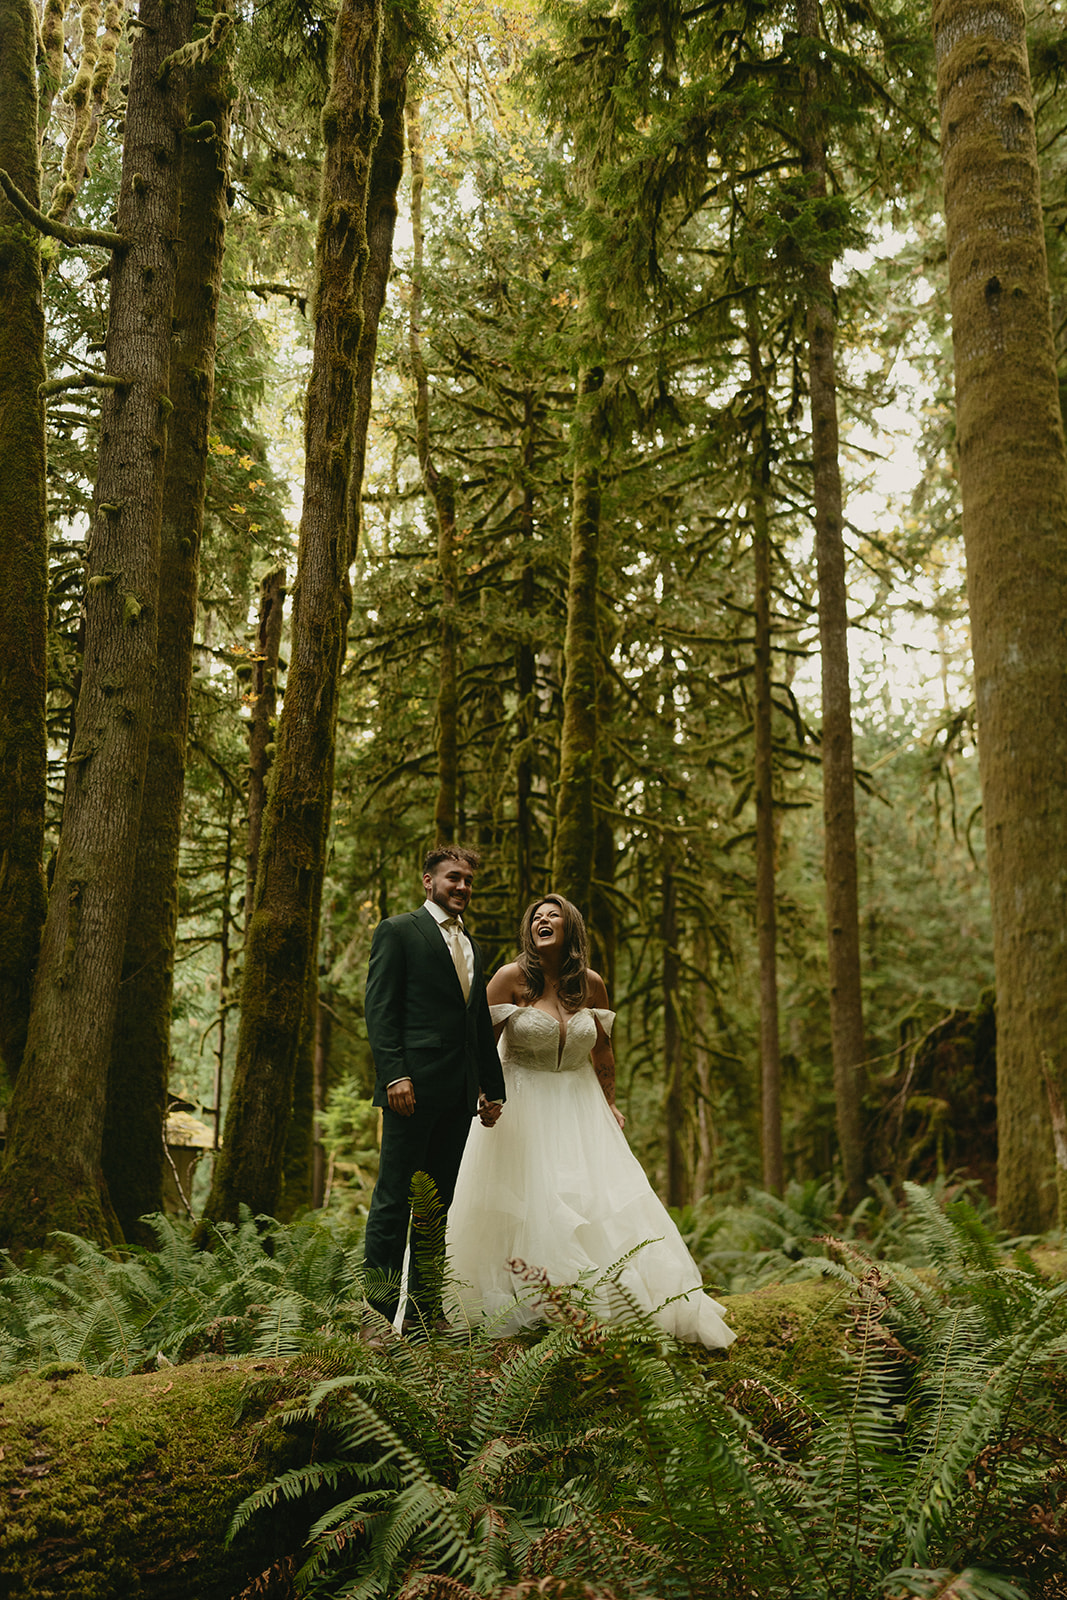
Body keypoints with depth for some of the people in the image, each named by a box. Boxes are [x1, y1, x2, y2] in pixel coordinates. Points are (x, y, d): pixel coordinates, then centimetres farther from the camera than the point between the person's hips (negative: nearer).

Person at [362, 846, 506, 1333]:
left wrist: (492, 1087, 19)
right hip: (413, 1088, -7)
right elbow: (380, 1009, -7)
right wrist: (394, 1074, -17)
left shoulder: (471, 946, 22)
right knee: (393, 1199, -4)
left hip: (459, 1093, 7)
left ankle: (424, 1312, 16)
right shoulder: (398, 931, 1)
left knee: (440, 1202, 9)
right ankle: (379, 1311, 1)